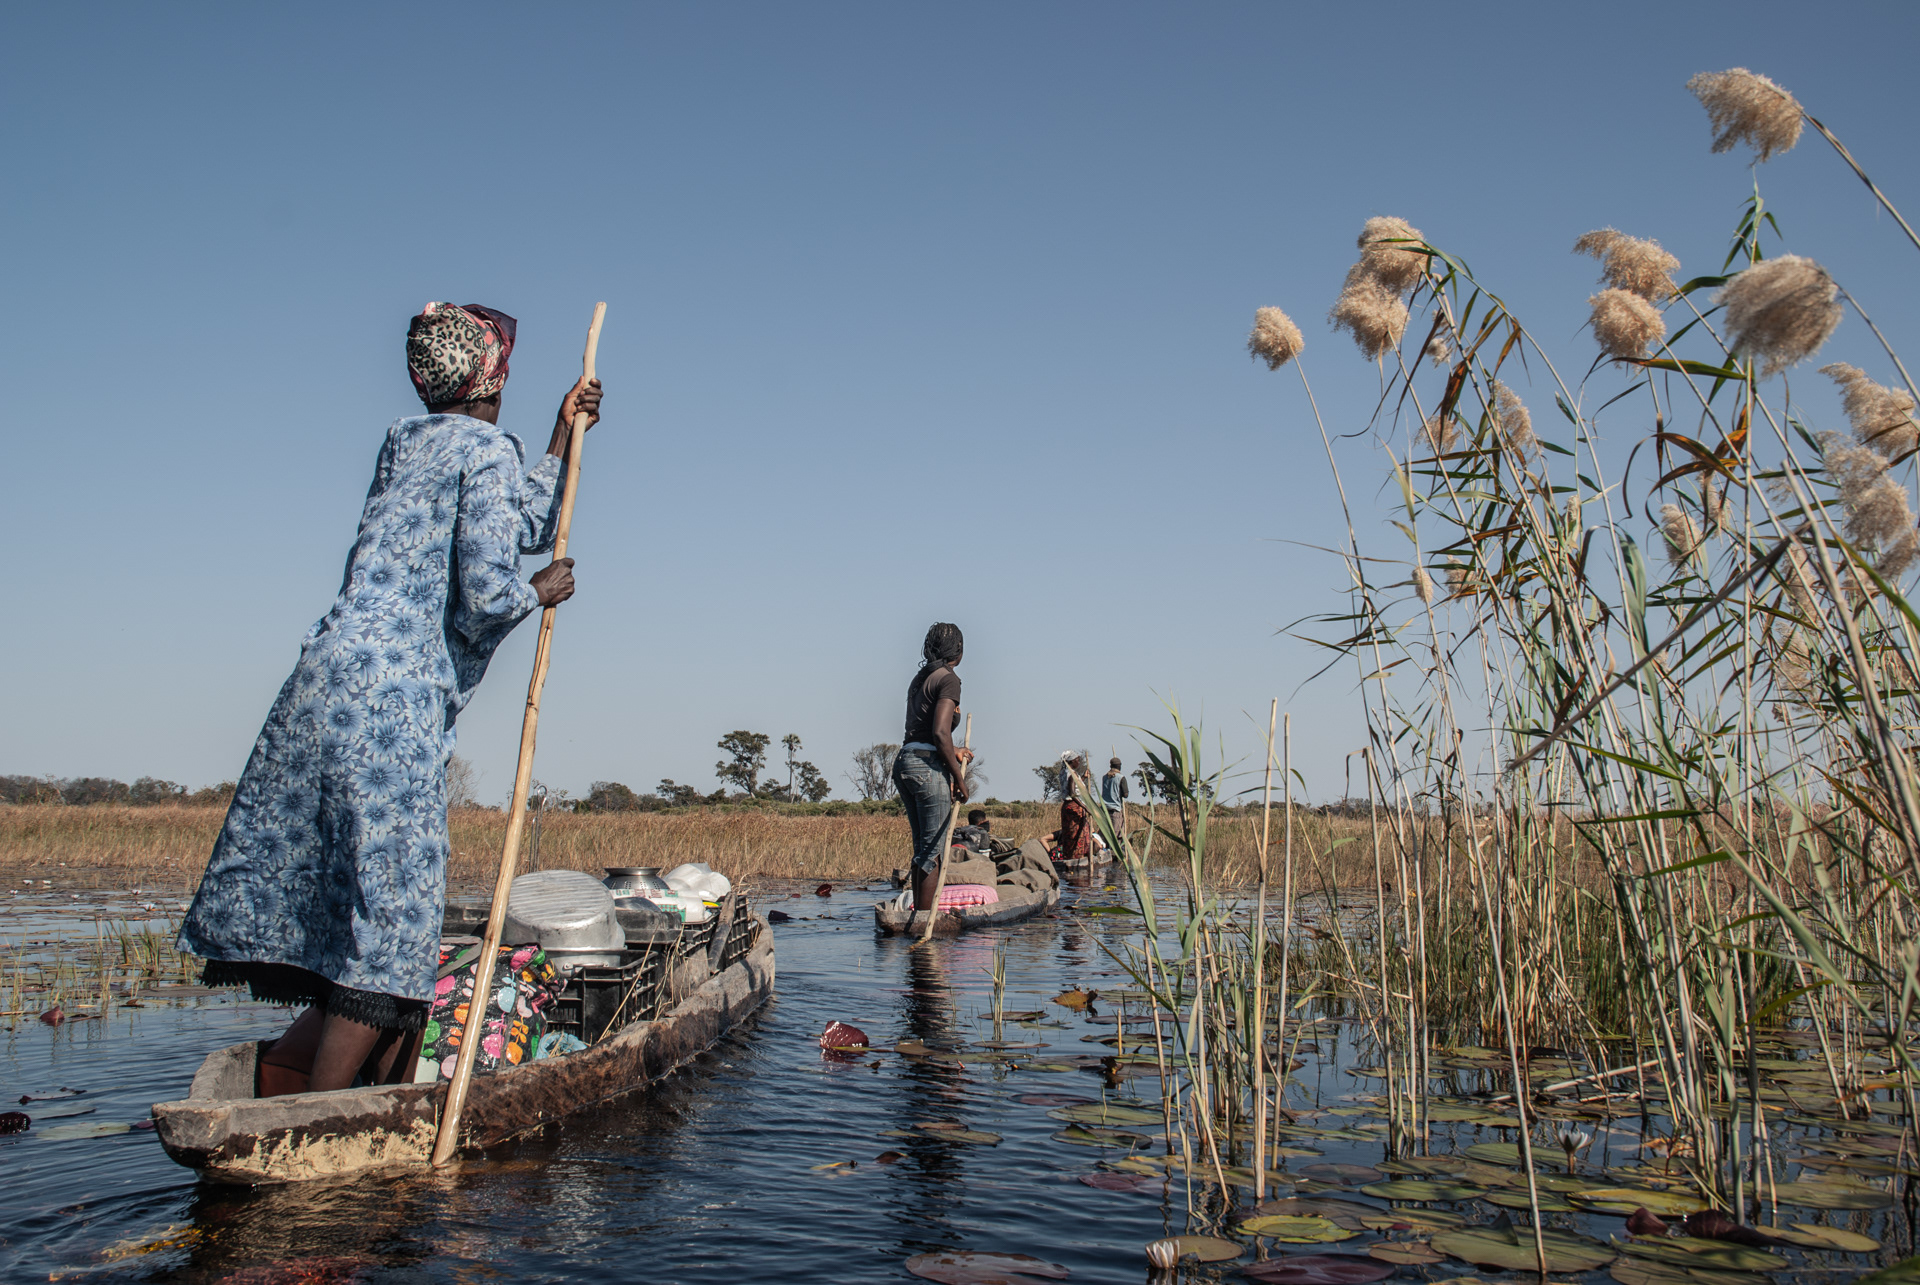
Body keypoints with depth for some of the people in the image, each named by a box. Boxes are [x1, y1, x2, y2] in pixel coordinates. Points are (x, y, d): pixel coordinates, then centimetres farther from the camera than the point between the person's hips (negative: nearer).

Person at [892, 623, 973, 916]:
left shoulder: (919, 679, 16)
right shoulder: (948, 679, -9)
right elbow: (940, 733, -19)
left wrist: (953, 752, 20)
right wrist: (959, 777, -13)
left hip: (904, 762, 9)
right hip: (929, 767, -8)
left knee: (922, 847, 16)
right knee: (932, 849, -3)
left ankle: (917, 913, 21)